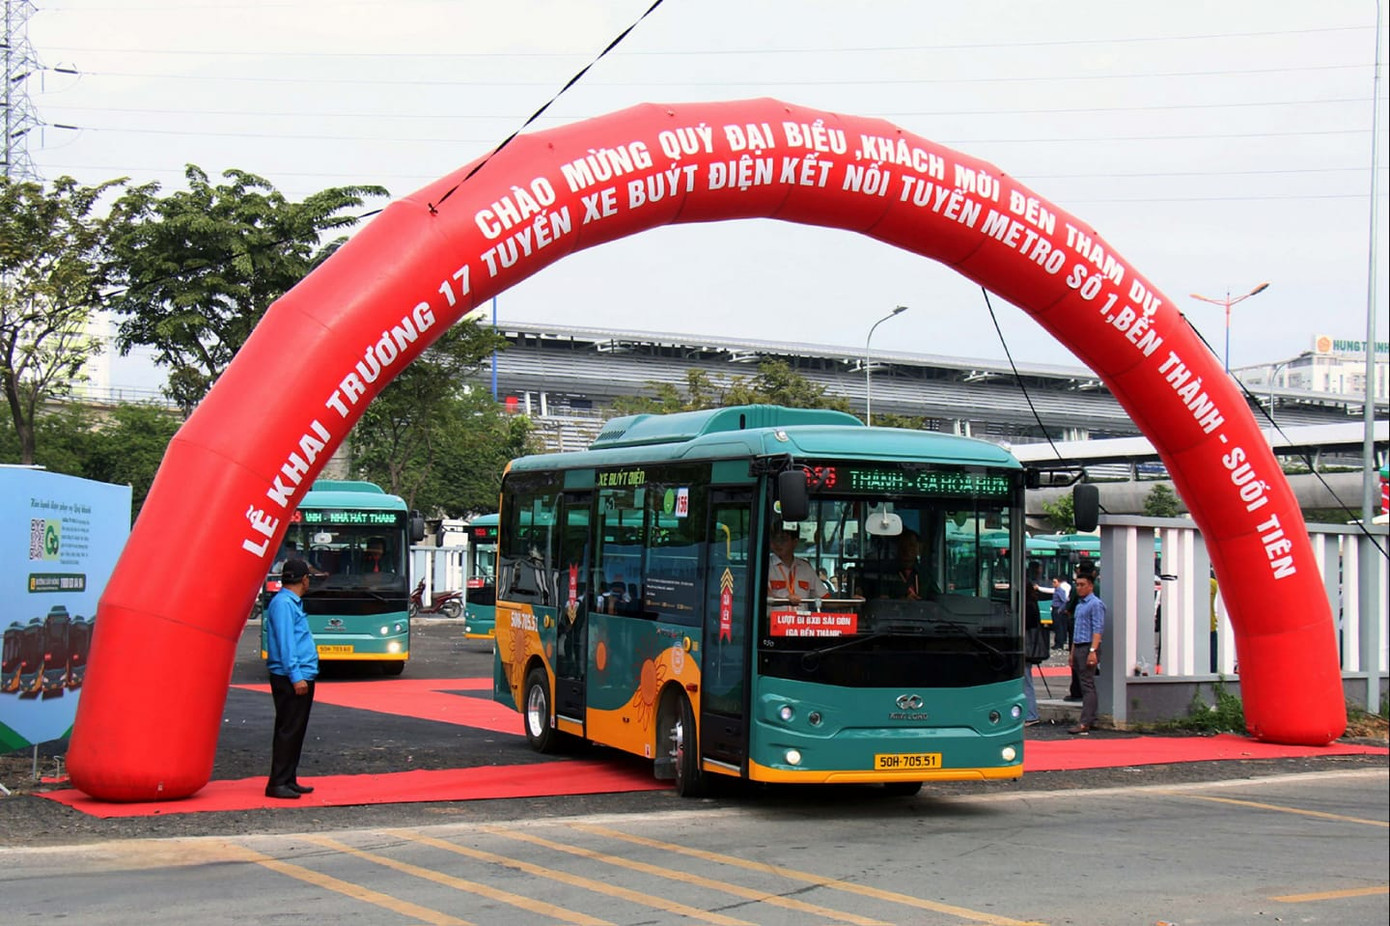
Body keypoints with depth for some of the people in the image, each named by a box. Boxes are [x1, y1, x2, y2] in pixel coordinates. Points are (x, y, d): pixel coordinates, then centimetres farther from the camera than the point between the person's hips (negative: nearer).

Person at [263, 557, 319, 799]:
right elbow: (285, 643, -20)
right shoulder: (283, 603, -13)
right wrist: (296, 676, -23)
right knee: (288, 731, -9)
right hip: (290, 679, -10)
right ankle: (277, 783, -7)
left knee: (296, 731, 12)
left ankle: (289, 780, 18)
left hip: (301, 677, 10)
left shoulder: (292, 603, 18)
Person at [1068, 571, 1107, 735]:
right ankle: (1090, 720, 15)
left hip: (1088, 648, -10)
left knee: (1087, 686, -12)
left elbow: (1098, 629, -16)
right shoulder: (1080, 604, 20)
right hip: (1078, 648, 10)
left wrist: (1093, 651, -23)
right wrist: (1073, 653, 22)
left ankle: (1085, 723, -17)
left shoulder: (1095, 604, -9)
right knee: (1085, 686, 11)